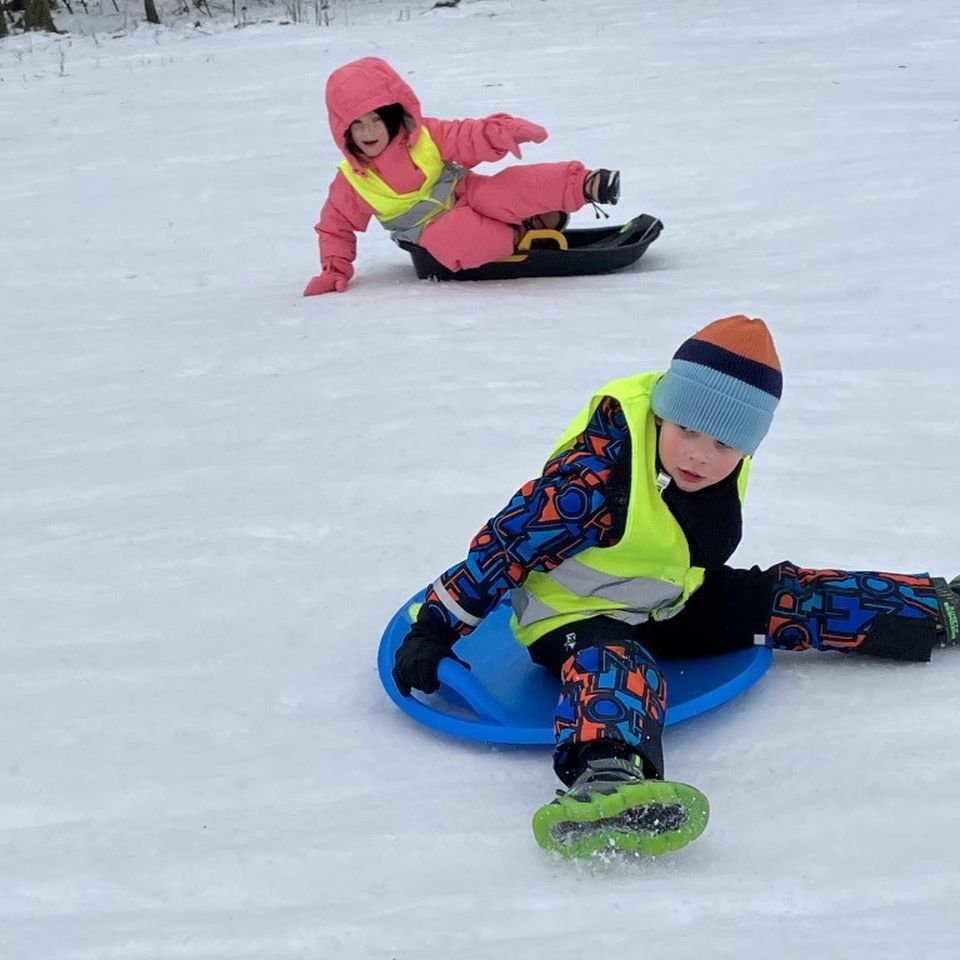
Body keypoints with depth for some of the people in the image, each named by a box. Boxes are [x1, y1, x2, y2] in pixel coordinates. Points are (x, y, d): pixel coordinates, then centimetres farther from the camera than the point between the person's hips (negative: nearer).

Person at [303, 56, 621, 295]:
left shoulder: (425, 136, -8)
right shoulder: (351, 181, -6)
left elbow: (469, 140, -10)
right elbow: (336, 227, 3)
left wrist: (500, 132, -32)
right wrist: (335, 271, -10)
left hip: (467, 195, 1)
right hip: (437, 230, -1)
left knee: (510, 187, -30)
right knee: (453, 239, -38)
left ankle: (584, 186, -27)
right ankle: (518, 235, -18)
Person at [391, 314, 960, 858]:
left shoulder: (720, 471, -5)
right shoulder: (600, 472, -28)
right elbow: (509, 541, -26)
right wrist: (436, 626, -25)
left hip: (669, 605, 8)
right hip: (576, 615, -7)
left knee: (787, 599, 5)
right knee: (620, 668, -40)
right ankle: (603, 778, -71)